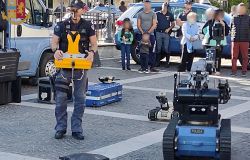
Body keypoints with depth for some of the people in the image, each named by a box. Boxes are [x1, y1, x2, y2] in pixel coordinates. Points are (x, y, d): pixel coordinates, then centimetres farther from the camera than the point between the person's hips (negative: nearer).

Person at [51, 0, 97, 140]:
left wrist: (92, 52, -16)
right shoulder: (62, 26, 5)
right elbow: (54, 42, 6)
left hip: (81, 67, 0)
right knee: (61, 97, 0)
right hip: (64, 66, 0)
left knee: (80, 98, 4)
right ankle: (61, 128, 10)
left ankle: (77, 129, 12)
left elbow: (94, 43, 6)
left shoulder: (88, 26, 4)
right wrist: (56, 50, -17)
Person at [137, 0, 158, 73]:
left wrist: (148, 32, -13)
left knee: (152, 51, -3)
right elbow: (138, 25, 6)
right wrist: (142, 32, -9)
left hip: (150, 35, -1)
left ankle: (152, 67, 0)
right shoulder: (140, 14, 10)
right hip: (142, 35, 1)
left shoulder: (153, 14, 6)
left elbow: (154, 25, -2)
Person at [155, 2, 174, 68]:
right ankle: (158, 62, 10)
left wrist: (169, 29, -5)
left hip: (166, 33, -1)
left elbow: (173, 24, 11)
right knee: (158, 48, 4)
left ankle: (167, 62, 4)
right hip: (158, 33, 1)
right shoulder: (157, 14, 5)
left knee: (166, 48, -2)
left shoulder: (170, 15, 6)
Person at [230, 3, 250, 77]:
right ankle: (234, 71, 6)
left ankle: (244, 71, 6)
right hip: (235, 40, 1)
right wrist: (232, 36, 4)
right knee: (234, 57, 1)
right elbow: (230, 28, 18)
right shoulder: (234, 18, 12)